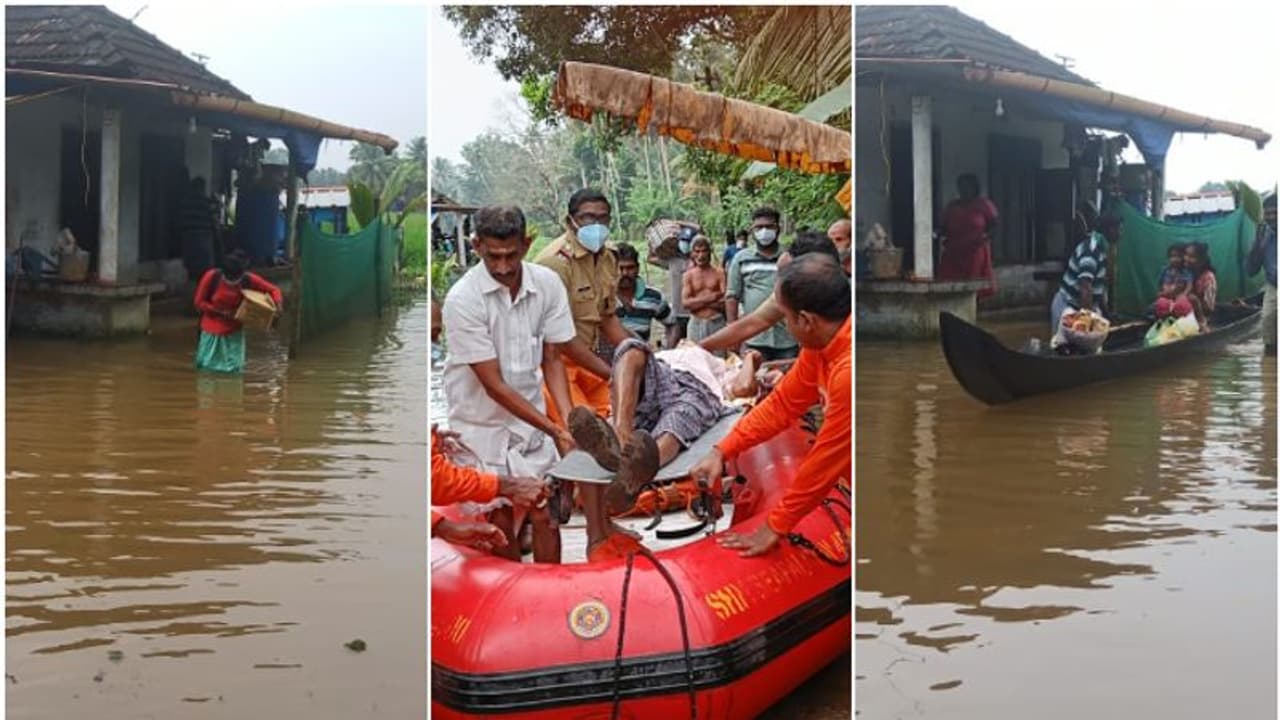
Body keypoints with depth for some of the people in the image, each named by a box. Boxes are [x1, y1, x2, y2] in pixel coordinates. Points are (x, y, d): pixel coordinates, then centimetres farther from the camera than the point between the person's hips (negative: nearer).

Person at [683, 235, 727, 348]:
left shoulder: (719, 273, 1)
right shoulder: (688, 275, 5)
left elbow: (726, 302, -7)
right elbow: (686, 303, -6)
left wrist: (698, 301, -11)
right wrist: (711, 298, -13)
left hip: (716, 322, -1)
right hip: (696, 323, 1)